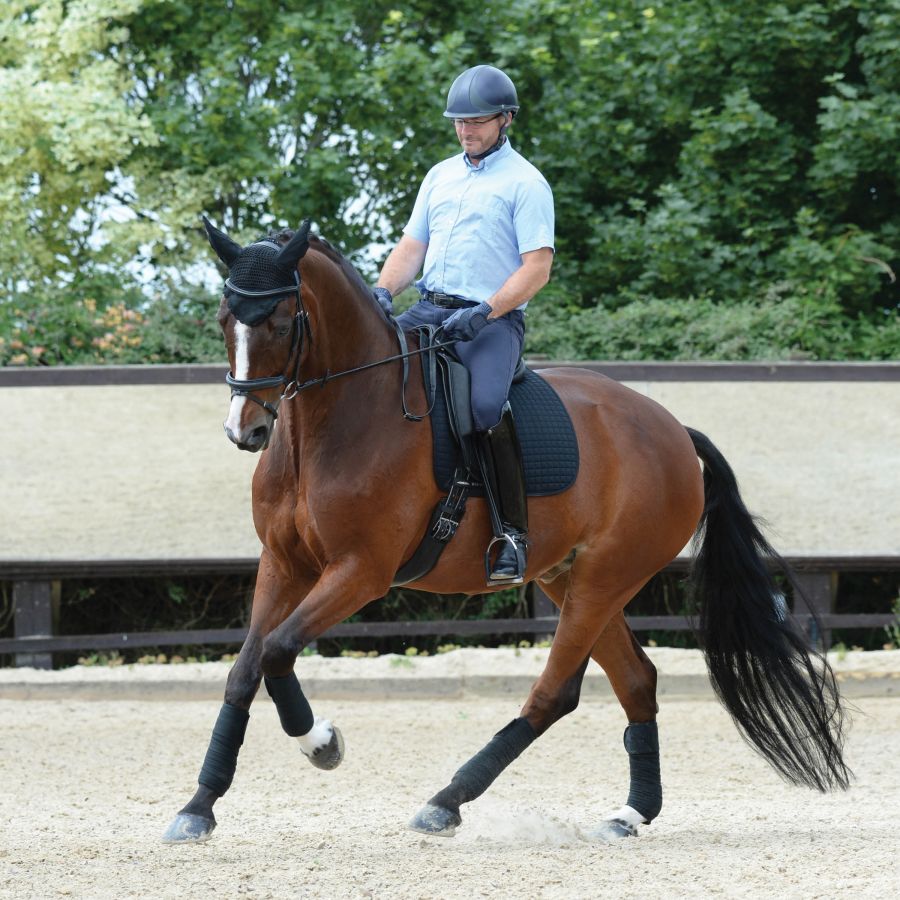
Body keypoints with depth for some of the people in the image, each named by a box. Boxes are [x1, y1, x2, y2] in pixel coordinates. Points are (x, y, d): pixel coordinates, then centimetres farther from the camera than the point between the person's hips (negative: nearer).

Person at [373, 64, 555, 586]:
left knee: (487, 405, -32)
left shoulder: (525, 183, -2)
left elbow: (537, 268, -9)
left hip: (494, 321, -7)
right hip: (429, 310, 7)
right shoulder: (441, 176, 19)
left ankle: (512, 534, -26)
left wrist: (484, 313, -21)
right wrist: (383, 293, -2)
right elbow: (412, 248, 18)